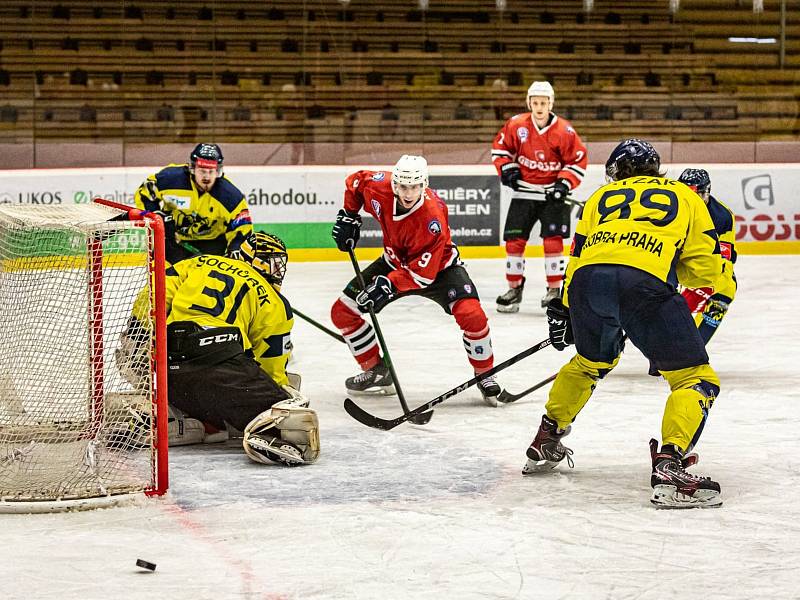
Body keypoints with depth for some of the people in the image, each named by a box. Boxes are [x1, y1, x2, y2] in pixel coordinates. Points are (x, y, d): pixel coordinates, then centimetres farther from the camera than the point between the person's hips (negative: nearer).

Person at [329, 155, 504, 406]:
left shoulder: (433, 218, -36)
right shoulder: (379, 187, -24)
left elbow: (422, 273, -33)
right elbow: (355, 181, 2)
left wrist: (389, 284, -40)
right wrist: (348, 216, -3)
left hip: (437, 266, -5)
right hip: (395, 261, 5)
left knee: (472, 315, -27)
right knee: (343, 311, -2)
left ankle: (485, 375, -3)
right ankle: (377, 370, 13)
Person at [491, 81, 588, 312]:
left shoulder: (564, 131, -14)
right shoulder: (516, 125, -7)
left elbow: (578, 161, -6)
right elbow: (500, 147, 8)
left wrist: (564, 183, -15)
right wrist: (507, 169, -5)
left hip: (552, 193, -3)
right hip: (523, 191, 3)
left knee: (553, 240, -8)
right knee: (514, 239, 2)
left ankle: (555, 289, 2)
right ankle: (514, 288, 14)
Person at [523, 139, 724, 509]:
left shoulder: (603, 195, 33)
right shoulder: (684, 196, 28)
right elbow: (707, 270, 21)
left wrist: (563, 311, 35)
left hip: (587, 280, 4)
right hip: (645, 283, -4)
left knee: (591, 361, 34)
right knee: (695, 378, 5)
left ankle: (545, 443, 42)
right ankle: (669, 465, -15)